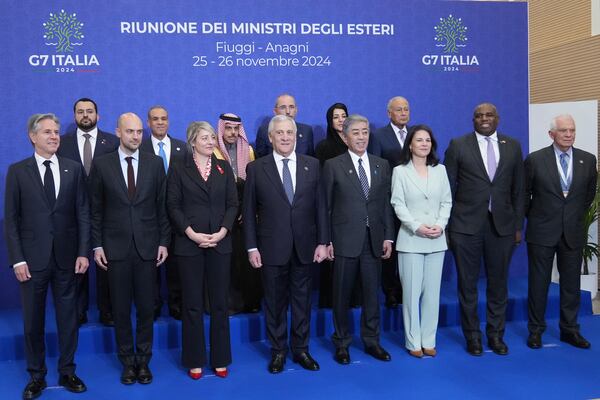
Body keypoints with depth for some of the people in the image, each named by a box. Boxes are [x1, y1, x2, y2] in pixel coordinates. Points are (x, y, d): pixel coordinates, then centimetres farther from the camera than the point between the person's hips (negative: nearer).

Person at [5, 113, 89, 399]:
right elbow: (10, 219, -2)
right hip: (33, 258, -1)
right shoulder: (17, 171, 0)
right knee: (33, 320, 10)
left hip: (66, 257, 1)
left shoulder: (74, 169, 3)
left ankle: (67, 372, 25)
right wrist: (17, 260, -8)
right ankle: (36, 376, 25)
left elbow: (83, 213, 2)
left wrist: (83, 252, -4)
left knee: (68, 318, 10)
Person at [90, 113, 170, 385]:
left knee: (146, 307, 8)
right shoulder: (101, 164, 1)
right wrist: (97, 245, -1)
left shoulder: (155, 163, 3)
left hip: (147, 247, 1)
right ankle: (127, 362, 24)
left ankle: (143, 360, 24)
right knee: (121, 309, 9)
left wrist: (164, 242, 0)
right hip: (116, 248, 0)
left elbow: (162, 206, 4)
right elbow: (96, 209, 3)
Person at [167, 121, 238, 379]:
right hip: (189, 244, -2)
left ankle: (220, 358, 19)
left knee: (220, 302, 7)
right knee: (192, 304, 5)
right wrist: (192, 234, -13)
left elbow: (232, 204, 5)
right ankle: (194, 360, 18)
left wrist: (222, 232, -9)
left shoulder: (224, 168, 9)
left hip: (220, 243, 2)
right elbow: (173, 206, -2)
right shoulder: (179, 170, 3)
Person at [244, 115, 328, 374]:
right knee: (275, 301, 10)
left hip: (304, 246, 2)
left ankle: (300, 349, 26)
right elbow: (249, 211, 0)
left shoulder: (312, 165, 4)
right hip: (272, 247, -1)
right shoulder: (256, 168, -1)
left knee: (302, 300, 11)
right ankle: (278, 350, 25)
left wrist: (322, 241, -1)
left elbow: (320, 206, 4)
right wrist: (252, 247, -4)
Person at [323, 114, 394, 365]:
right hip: (344, 240, -3)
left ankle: (371, 340, 26)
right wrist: (326, 240, -5)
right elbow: (326, 207, -2)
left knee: (372, 292, 10)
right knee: (341, 294, 7)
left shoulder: (382, 165, 9)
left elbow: (386, 204, 8)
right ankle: (341, 343, 23)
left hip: (374, 240, 3)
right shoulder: (333, 166, -2)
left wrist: (388, 236, 3)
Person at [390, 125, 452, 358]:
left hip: (437, 240, 3)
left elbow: (446, 202, 8)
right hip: (411, 239, -3)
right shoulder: (400, 171, 0)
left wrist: (440, 225, -8)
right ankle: (413, 342, 12)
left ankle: (428, 340, 16)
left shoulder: (440, 170, 10)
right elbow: (398, 205, -5)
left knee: (432, 291, 6)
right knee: (411, 291, 1)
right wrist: (417, 227, -15)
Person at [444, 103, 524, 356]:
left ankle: (496, 334, 26)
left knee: (498, 283, 10)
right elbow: (448, 188, -1)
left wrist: (518, 226, 6)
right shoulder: (458, 145, -1)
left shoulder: (513, 146, 7)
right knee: (467, 283, 6)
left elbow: (518, 189, 9)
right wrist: (445, 226, -3)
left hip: (502, 225, 2)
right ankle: (472, 335, 21)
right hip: (466, 225, -2)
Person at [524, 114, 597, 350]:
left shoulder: (588, 160, 1)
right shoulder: (535, 160, -7)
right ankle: (535, 330, 18)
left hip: (573, 232, 3)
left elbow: (589, 193, 15)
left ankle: (569, 330, 24)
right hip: (542, 232, -2)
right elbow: (524, 195, 4)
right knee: (538, 283, 6)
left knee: (571, 283, 10)